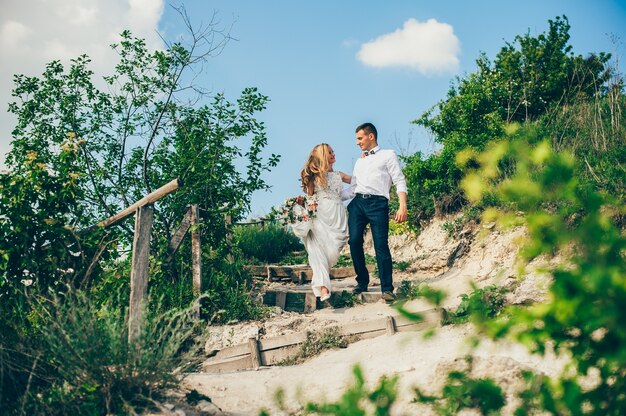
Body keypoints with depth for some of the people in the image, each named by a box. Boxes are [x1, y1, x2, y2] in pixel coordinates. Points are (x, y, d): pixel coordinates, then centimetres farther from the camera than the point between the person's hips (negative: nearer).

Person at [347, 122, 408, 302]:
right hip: (357, 203, 5)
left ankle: (387, 289, -10)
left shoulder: (388, 155, 10)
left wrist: (403, 207, -11)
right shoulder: (359, 161, 27)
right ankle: (362, 282, 5)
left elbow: (400, 182, 1)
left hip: (377, 203, -5)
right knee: (355, 241, -8)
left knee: (381, 245, -12)